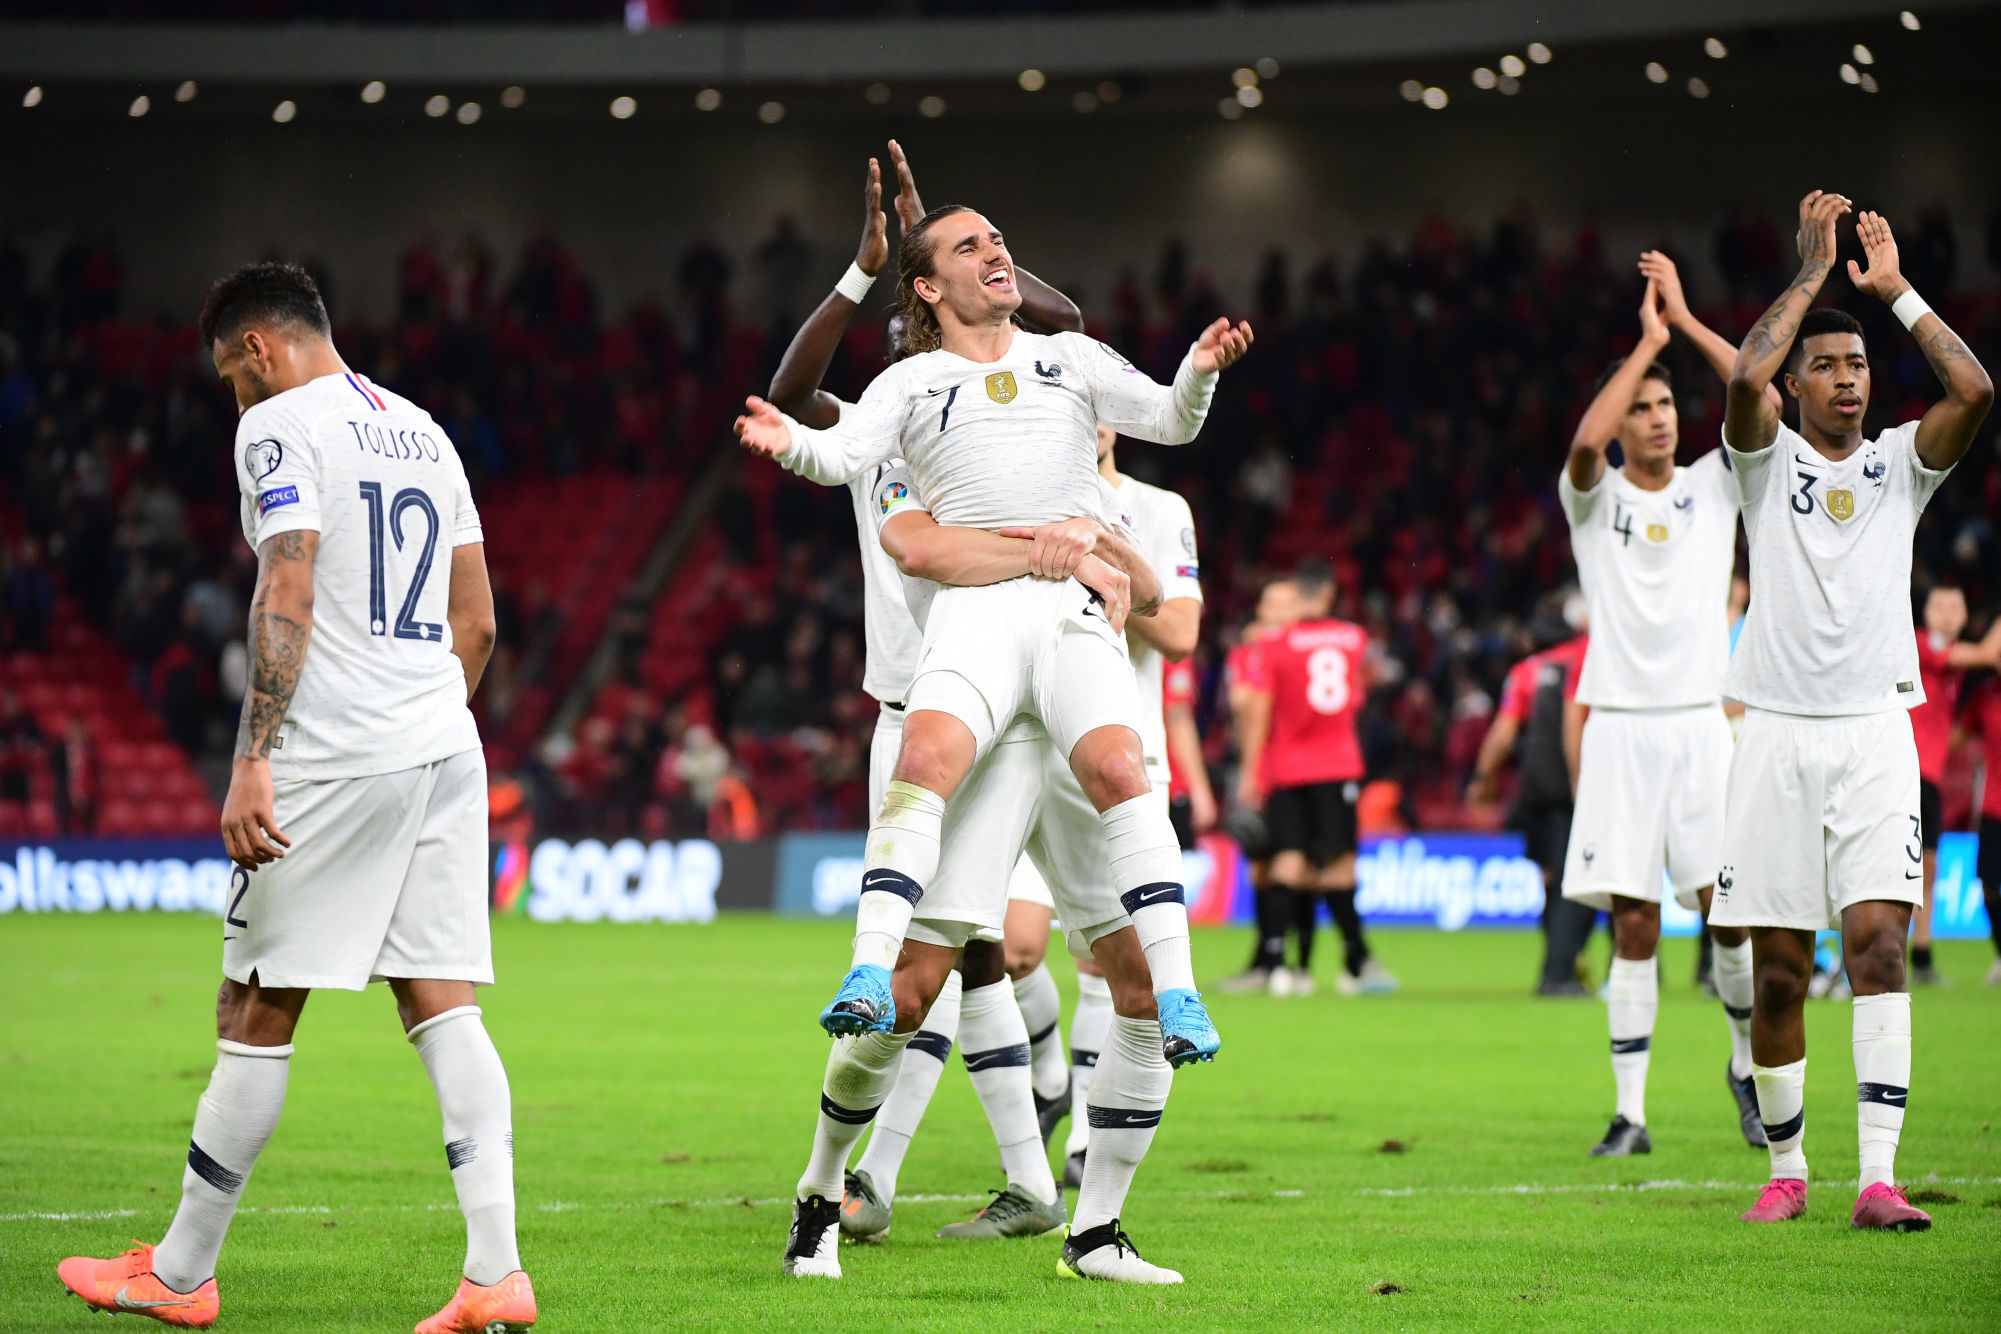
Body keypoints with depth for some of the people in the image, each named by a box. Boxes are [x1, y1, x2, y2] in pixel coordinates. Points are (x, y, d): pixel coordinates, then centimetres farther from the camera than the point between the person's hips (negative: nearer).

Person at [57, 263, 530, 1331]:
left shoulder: (279, 428, -4)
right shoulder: (423, 432, 19)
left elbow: (287, 598, -15)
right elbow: (475, 622, 20)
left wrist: (253, 761, -18)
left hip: (333, 760, -7)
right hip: (446, 753, 7)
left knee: (255, 1016, 1)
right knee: (442, 1009, 2)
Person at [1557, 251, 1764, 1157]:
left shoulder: (1712, 486, 9)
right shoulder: (1593, 499, 4)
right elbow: (1585, 443, -19)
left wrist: (1686, 319, -5)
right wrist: (1647, 339, -13)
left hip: (1700, 723, 1)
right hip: (1620, 726, -1)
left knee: (1729, 908, -7)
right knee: (1632, 925, -2)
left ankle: (1748, 1061, 17)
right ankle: (1630, 1112, 1)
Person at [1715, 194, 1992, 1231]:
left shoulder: (1900, 462, 10)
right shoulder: (1769, 458, 7)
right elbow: (1744, 379, -15)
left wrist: (1895, 289, -2)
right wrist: (1812, 270, -8)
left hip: (1874, 732, 0)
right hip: (1777, 733, 0)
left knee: (1878, 945, -14)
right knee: (1776, 976, 1)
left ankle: (1878, 1178, -19)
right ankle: (1787, 1170, 17)